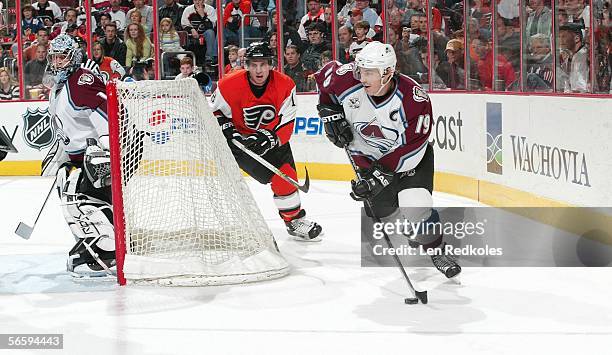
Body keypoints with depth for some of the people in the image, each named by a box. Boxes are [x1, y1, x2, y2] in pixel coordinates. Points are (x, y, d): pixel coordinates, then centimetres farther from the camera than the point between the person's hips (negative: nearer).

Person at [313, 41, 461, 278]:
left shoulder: (415, 100, -32)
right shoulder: (348, 80, -23)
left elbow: (409, 150, -28)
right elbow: (324, 75, 1)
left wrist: (378, 176, -31)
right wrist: (330, 113, -6)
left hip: (410, 156, -3)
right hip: (368, 155, 4)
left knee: (415, 205, -21)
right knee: (383, 207, -3)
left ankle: (437, 251, 3)